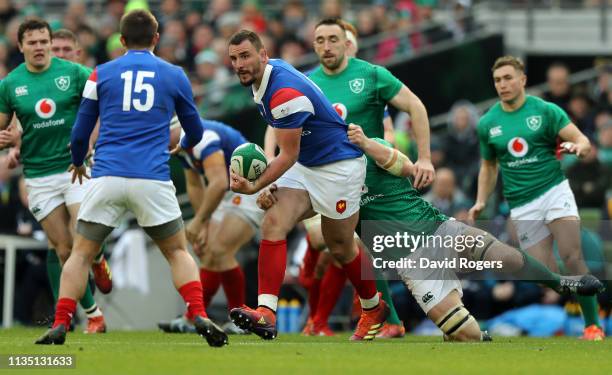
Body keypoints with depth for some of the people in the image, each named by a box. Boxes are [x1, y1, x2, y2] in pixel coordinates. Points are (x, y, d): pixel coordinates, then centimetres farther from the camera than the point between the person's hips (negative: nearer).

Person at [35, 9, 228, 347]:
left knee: (81, 254, 10)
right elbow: (194, 131, 23)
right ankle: (199, 317, -7)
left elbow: (80, 132, 13)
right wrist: (185, 145, 48)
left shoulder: (101, 74, 10)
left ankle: (59, 326, -3)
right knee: (178, 252, 13)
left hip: (107, 177, 0)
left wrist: (77, 162, 35)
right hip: (153, 179, 0)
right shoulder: (174, 75, 11)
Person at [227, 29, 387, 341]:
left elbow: (289, 155, -23)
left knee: (340, 248, 7)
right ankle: (266, 314, -21)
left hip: (338, 166, -9)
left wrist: (255, 187, -29)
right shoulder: (271, 71, -1)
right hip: (304, 166, 9)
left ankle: (373, 309, 33)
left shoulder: (284, 93, -29)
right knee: (273, 225, -12)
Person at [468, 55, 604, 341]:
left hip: (554, 191, -2)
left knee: (572, 257, -19)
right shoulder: (487, 124, 8)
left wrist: (577, 147, -26)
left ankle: (592, 325, -14)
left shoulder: (545, 111, 0)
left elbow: (584, 143, -3)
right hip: (522, 206, 3)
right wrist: (481, 202, 8)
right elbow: (489, 166, 21)